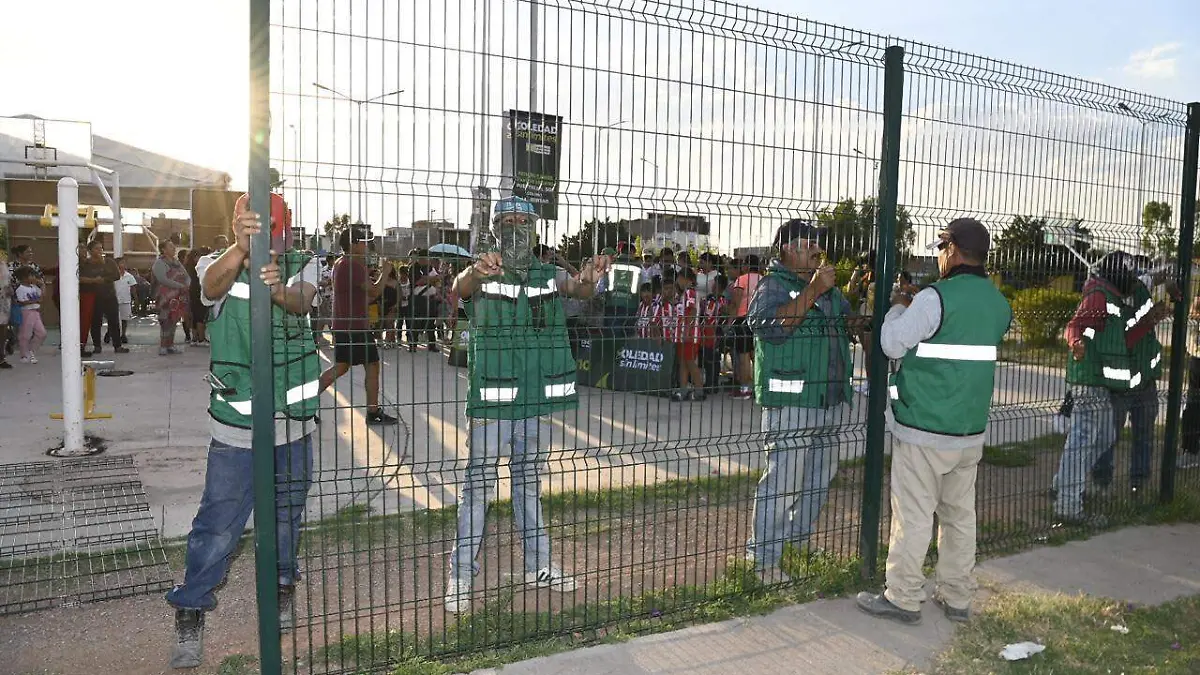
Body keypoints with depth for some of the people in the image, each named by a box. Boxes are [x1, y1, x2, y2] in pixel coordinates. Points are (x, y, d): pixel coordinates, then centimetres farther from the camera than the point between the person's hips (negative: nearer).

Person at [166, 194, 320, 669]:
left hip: (294, 419, 3)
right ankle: (189, 616, 19)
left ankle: (283, 585, 42)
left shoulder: (300, 267, -2)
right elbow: (213, 285, -30)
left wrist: (280, 291, -48)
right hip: (236, 425, -2)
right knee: (218, 526, 0)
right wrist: (240, 249, -52)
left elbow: (302, 302, -23)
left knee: (287, 514, 19)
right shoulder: (219, 265, -6)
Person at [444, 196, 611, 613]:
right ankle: (461, 576, 9)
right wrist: (476, 272, -50)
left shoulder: (547, 275, 7)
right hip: (492, 396, -4)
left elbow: (576, 290, -12)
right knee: (478, 482, 0)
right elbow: (459, 287, -26)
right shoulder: (482, 274, -4)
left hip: (537, 397, 4)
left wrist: (589, 280, -36)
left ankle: (538, 566, 28)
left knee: (530, 480, 16)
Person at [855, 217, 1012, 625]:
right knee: (961, 514, 14)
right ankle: (957, 598, 24)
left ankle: (903, 598, 9)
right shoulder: (999, 305, 8)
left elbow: (893, 344, -10)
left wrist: (898, 306, 7)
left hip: (923, 429, -7)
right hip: (971, 430, 7)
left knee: (914, 515, 0)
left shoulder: (936, 298, -15)